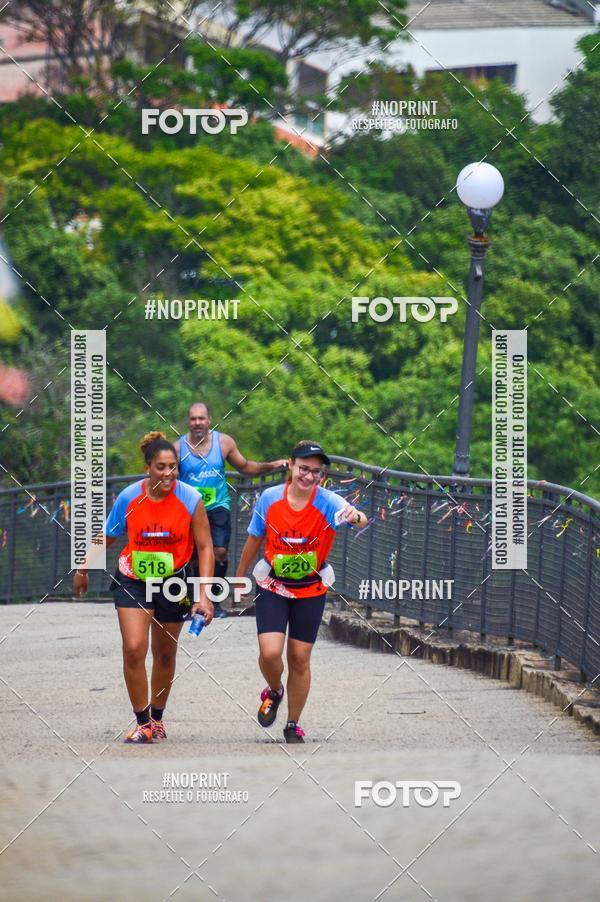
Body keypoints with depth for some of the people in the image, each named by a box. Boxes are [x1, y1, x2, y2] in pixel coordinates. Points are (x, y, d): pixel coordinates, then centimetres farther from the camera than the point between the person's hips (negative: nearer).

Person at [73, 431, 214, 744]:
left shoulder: (190, 500, -15)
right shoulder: (128, 497, -11)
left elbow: (205, 548, -12)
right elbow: (106, 537, 5)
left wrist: (204, 596, -19)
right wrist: (83, 570, 15)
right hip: (133, 581, 0)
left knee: (165, 654, 14)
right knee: (133, 649, -16)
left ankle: (157, 718, 33)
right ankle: (142, 722, -6)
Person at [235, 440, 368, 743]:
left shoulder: (328, 502, -18)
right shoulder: (269, 498, -12)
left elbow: (359, 519, -38)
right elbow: (254, 540, 4)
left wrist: (356, 517, -63)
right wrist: (240, 577, 15)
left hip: (311, 590, 0)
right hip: (273, 587, 0)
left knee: (300, 659, 4)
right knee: (270, 652, -15)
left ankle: (293, 726, 23)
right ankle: (274, 692, 20)